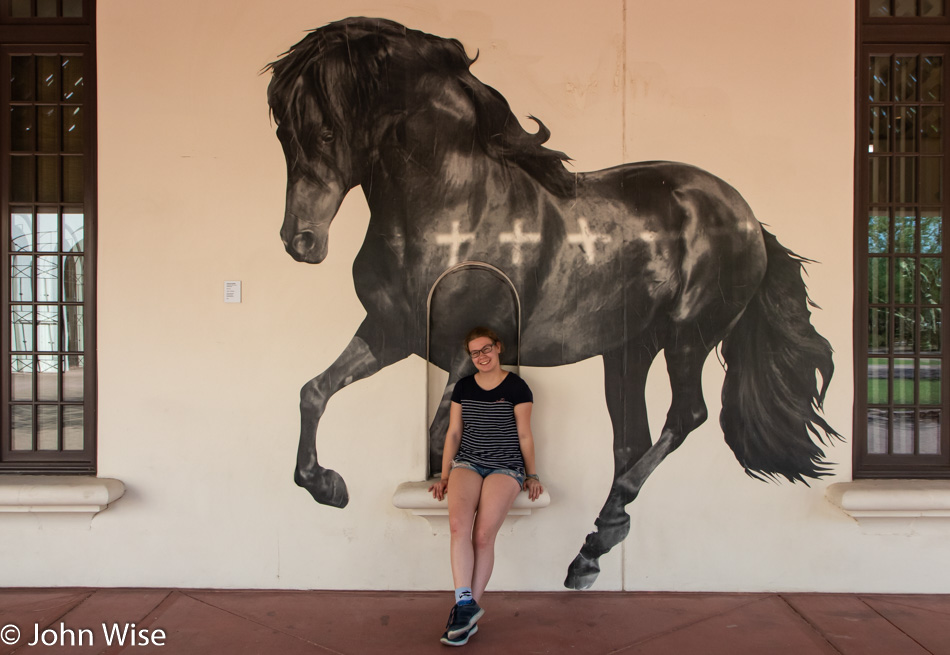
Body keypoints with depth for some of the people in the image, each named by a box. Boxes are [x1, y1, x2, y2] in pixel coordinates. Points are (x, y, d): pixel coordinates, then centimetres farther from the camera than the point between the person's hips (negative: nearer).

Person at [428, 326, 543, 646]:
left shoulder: (516, 387, 2)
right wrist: (445, 476, 11)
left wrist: (532, 476, 9)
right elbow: (453, 432, 15)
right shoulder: (463, 387, 13)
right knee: (458, 524, -27)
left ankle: (467, 611, -11)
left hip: (505, 466, -3)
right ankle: (465, 604, -24)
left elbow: (524, 435, 6)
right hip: (467, 462, 3)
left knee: (483, 534, -22)